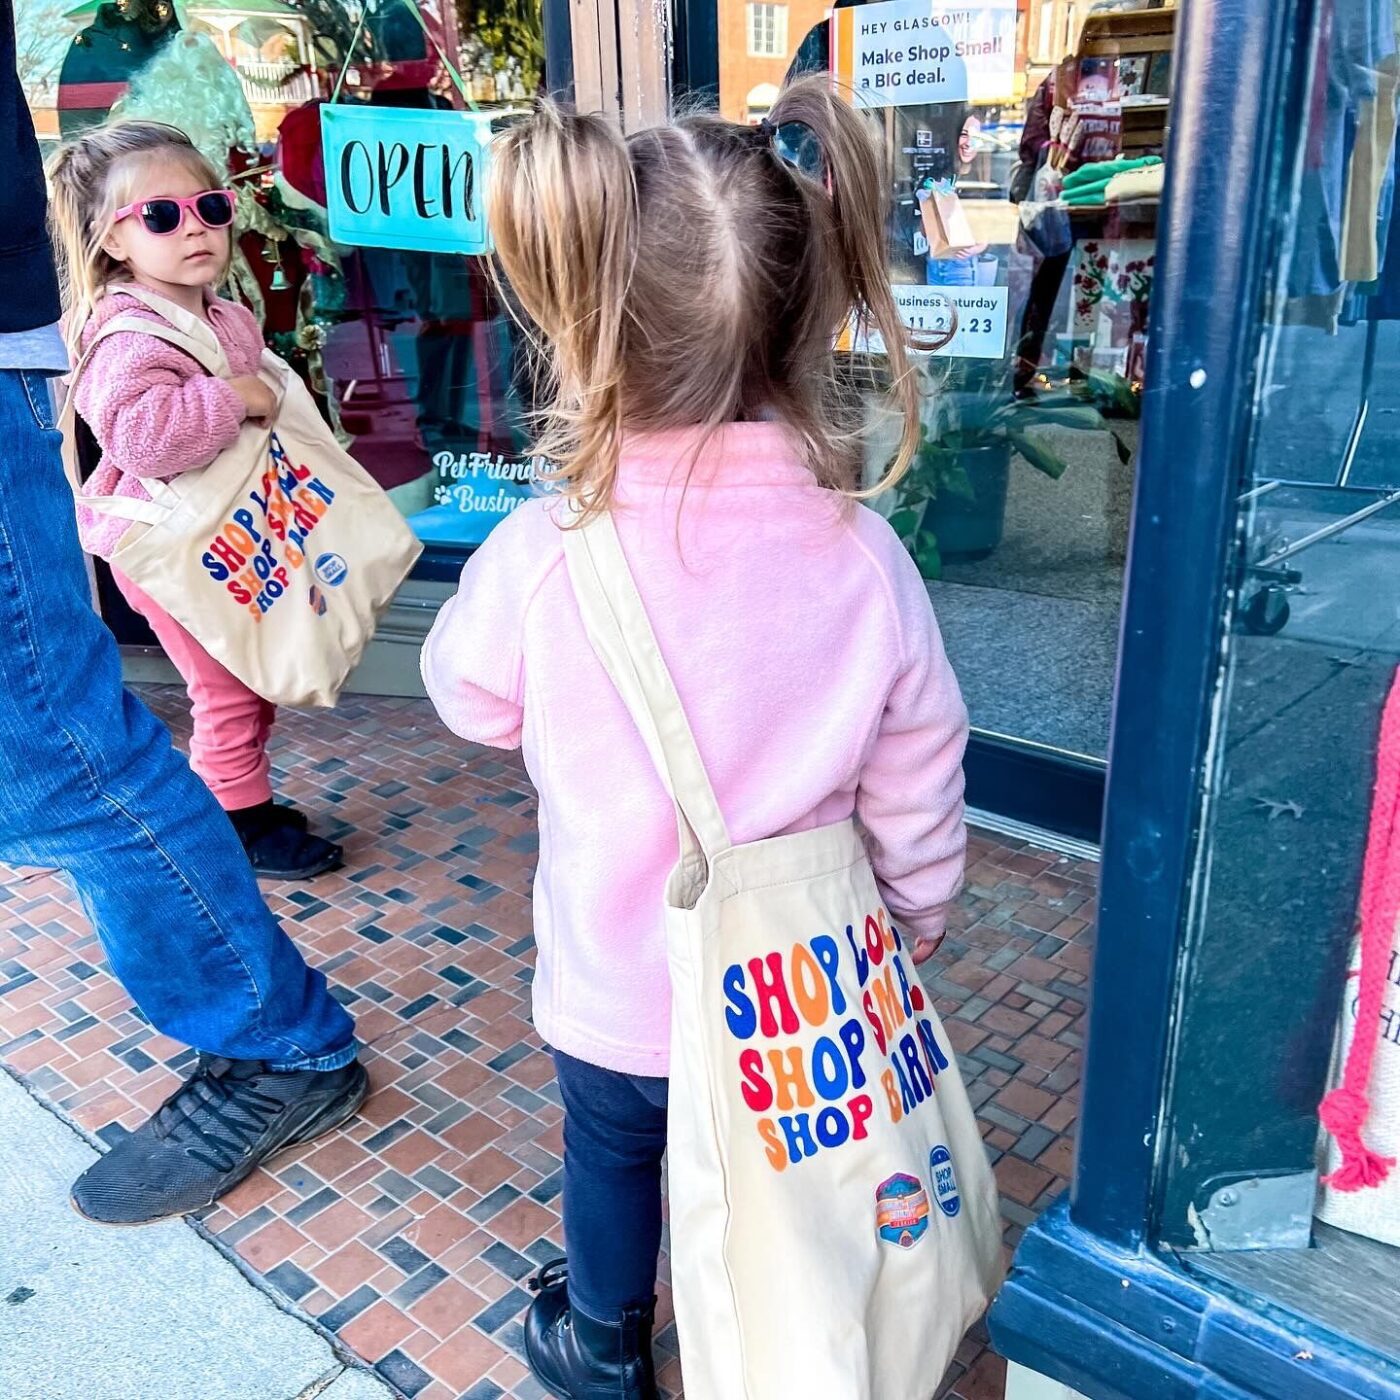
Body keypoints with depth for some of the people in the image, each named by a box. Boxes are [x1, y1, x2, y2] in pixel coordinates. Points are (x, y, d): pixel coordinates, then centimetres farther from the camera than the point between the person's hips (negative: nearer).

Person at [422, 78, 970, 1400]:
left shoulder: (539, 559, -25)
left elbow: (468, 698, -3)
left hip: (614, 991, -1)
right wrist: (918, 913, 11)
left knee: (612, 1154, 27)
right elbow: (914, 799, -8)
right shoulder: (862, 559, -19)